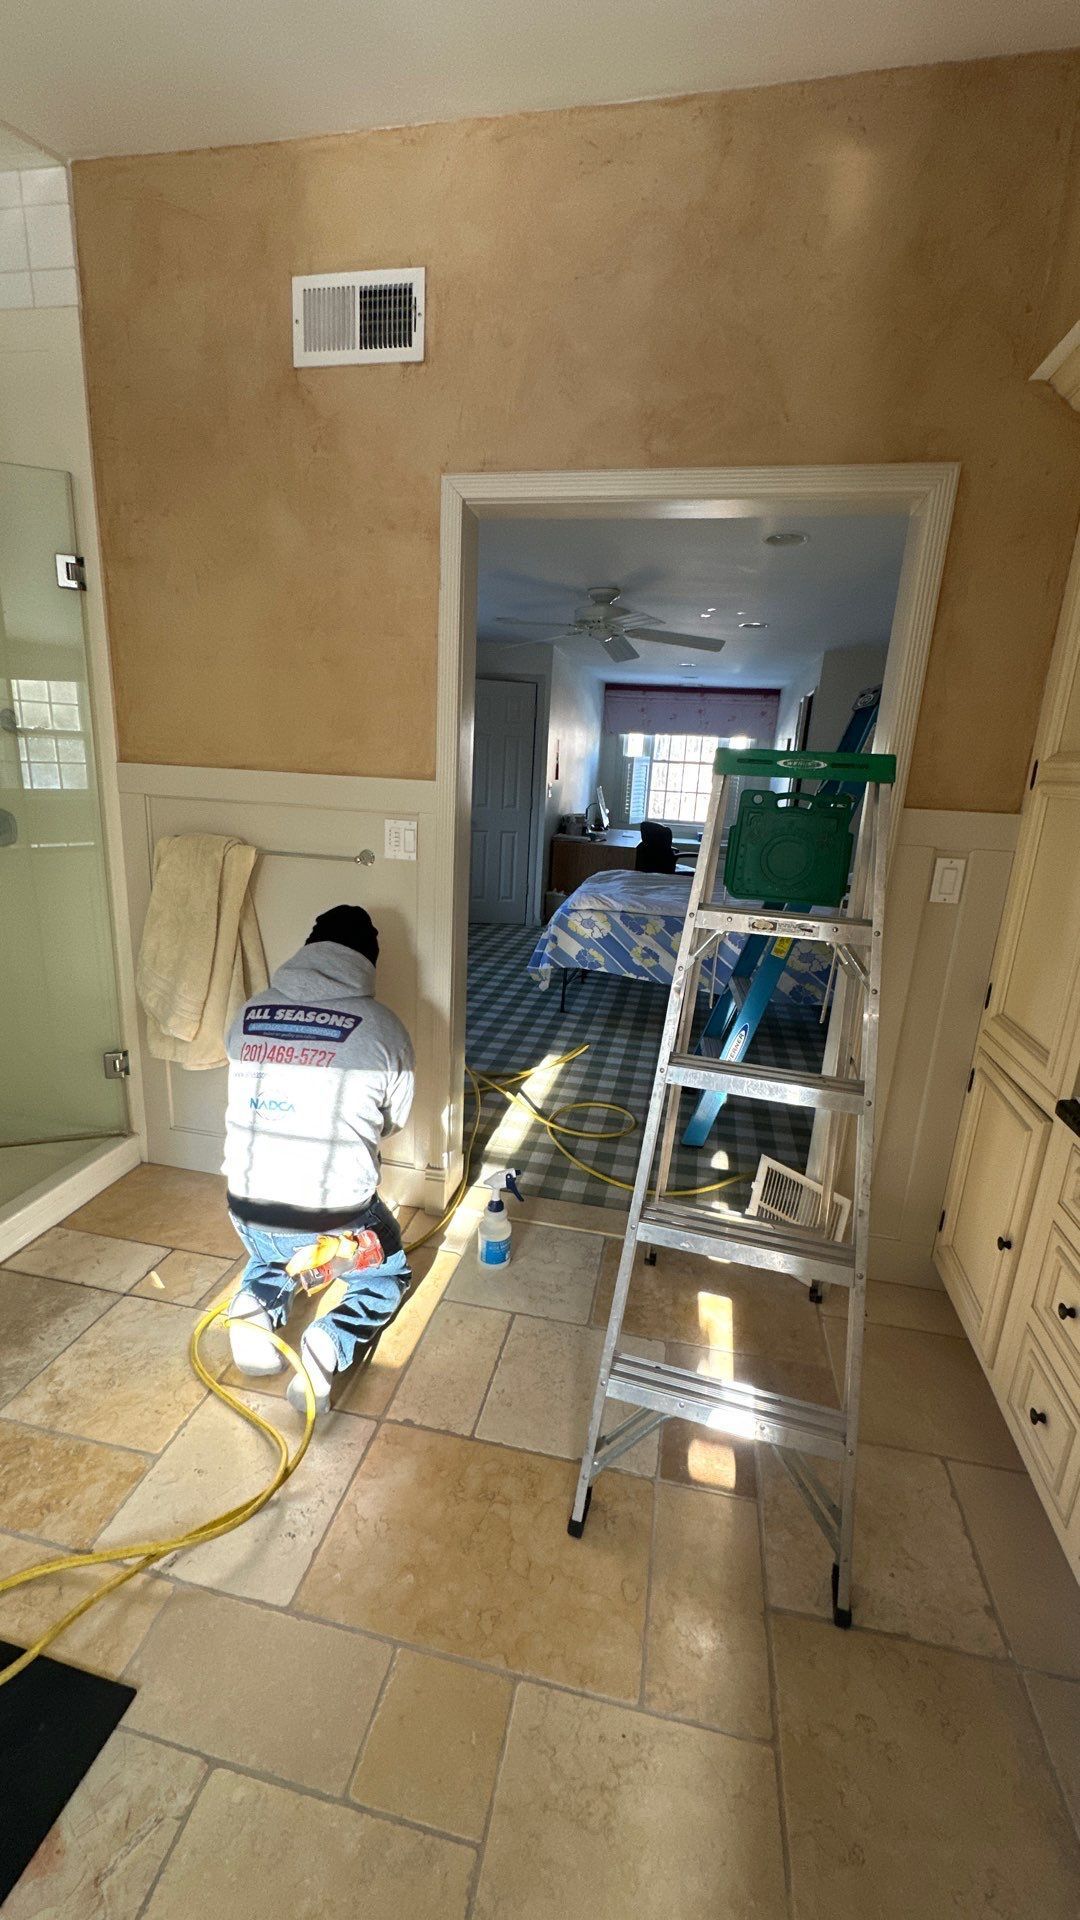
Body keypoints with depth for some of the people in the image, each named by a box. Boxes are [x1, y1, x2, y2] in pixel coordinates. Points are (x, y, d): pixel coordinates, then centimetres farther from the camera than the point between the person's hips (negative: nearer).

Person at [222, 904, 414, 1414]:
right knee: (388, 1276, 27)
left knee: (273, 1254, 38)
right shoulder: (383, 1028, -10)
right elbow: (394, 1120, 5)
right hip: (336, 1218, -4)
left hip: (248, 1211, 4)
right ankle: (328, 1345, -2)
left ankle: (254, 1306, 6)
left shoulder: (247, 1014, 0)